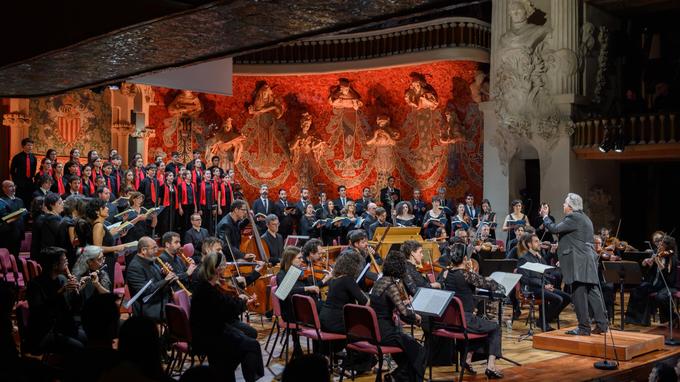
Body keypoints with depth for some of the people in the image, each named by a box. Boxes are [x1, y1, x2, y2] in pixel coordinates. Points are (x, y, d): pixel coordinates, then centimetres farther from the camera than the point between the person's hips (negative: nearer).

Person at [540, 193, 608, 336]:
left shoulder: (574, 217, -11)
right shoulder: (584, 218, 20)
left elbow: (554, 228, -12)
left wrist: (545, 216, 2)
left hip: (578, 263, -10)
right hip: (589, 261, 10)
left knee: (579, 296, -5)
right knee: (593, 293, 9)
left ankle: (584, 328, -3)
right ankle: (602, 325, 11)